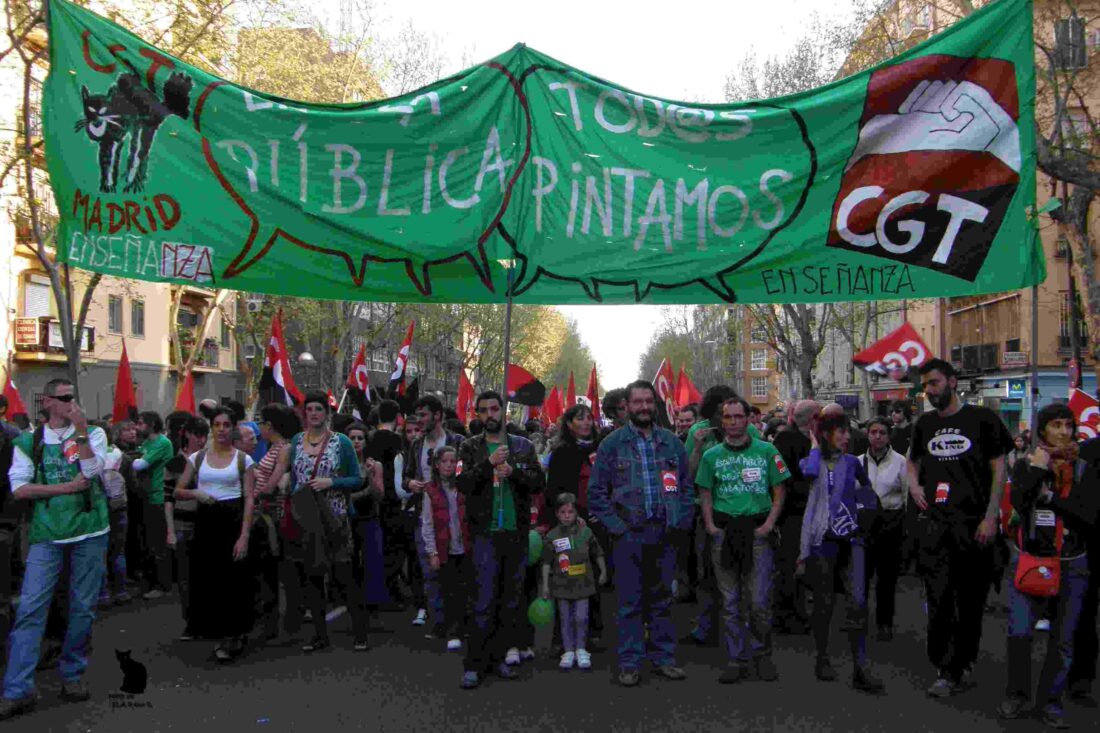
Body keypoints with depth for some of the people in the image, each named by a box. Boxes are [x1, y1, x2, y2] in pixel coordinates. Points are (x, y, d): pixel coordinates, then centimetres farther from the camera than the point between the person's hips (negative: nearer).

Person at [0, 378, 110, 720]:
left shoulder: (93, 433, 6)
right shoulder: (28, 442, 6)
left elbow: (92, 471, -10)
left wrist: (81, 431, -16)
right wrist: (68, 487, -10)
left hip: (89, 531, 1)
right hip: (46, 536, 0)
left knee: (83, 608, 6)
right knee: (30, 608, -6)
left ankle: (72, 676, 20)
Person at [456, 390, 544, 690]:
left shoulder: (523, 446, 9)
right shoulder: (470, 447, 4)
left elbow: (538, 483, 1)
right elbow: (463, 483, -8)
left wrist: (513, 471, -14)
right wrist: (489, 463, -19)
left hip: (517, 532, 3)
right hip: (486, 533, -3)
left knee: (511, 600, 9)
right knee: (484, 602, -5)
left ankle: (501, 657, 20)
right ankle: (474, 664, 2)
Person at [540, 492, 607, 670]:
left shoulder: (585, 532, -2)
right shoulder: (551, 537, -5)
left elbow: (597, 554, 11)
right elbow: (546, 562, -2)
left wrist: (603, 572, 13)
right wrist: (545, 585, -3)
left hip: (582, 582, 0)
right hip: (562, 584, 0)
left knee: (581, 618, 2)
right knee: (565, 618, 7)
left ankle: (581, 649, 17)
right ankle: (568, 651, 18)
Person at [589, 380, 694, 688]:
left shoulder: (671, 442, 10)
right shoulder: (612, 443, 1)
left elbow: (687, 485, 13)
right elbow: (596, 492, 0)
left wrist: (682, 521, 2)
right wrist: (616, 526, -8)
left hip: (665, 534, 3)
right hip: (629, 534, -3)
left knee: (662, 600, 11)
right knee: (630, 602, 2)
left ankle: (664, 658, 21)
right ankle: (629, 663, 11)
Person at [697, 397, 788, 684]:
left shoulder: (766, 451, 4)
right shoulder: (712, 455, 9)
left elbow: (779, 491, 5)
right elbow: (705, 494, 11)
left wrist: (769, 524, -7)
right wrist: (710, 525, -3)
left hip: (758, 531, -2)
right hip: (723, 532, 2)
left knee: (759, 600, -1)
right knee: (730, 601, 7)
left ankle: (762, 654, 18)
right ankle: (737, 659, 17)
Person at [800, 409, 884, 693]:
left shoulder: (851, 462, 10)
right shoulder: (809, 461, 2)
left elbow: (866, 486, 28)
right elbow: (809, 473, -22)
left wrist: (863, 510, 14)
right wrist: (815, 445, -8)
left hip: (851, 539, 2)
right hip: (822, 541, -2)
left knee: (857, 601, -8)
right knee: (824, 602, 6)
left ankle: (860, 669, -5)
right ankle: (822, 659, 23)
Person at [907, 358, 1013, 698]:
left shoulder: (981, 418, -1)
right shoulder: (924, 424, 12)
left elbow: (999, 469, -2)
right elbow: (913, 459, 29)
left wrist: (990, 517, -10)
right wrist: (914, 483, 7)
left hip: (974, 523, -3)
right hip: (934, 522, 3)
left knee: (971, 599, 6)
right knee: (939, 598, -2)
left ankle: (962, 663, 22)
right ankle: (946, 670, 4)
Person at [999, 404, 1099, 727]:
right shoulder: (1025, 464, 2)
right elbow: (1019, 502, -14)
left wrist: (1049, 496, -13)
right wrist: (1037, 470, -16)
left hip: (1072, 565, 1)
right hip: (1030, 560, -1)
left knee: (1063, 638, 5)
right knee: (1018, 631, -9)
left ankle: (1051, 700, 21)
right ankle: (1017, 693, 10)